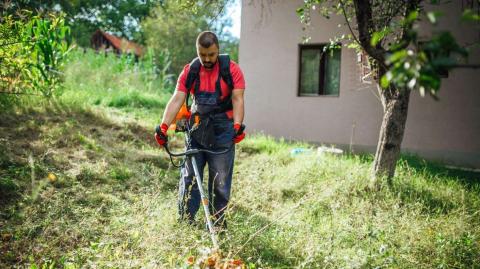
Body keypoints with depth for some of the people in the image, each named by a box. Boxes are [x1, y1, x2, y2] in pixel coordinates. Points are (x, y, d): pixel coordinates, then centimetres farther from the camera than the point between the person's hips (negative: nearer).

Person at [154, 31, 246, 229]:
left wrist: (237, 125, -26)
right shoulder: (190, 71, 2)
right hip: (196, 128, 3)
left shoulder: (231, 69, -5)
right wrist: (163, 126, -16)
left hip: (222, 130, -2)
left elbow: (237, 99, -12)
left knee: (220, 179, 2)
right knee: (189, 176, 3)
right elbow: (177, 99, -5)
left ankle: (218, 222, 15)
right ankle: (185, 221, 12)